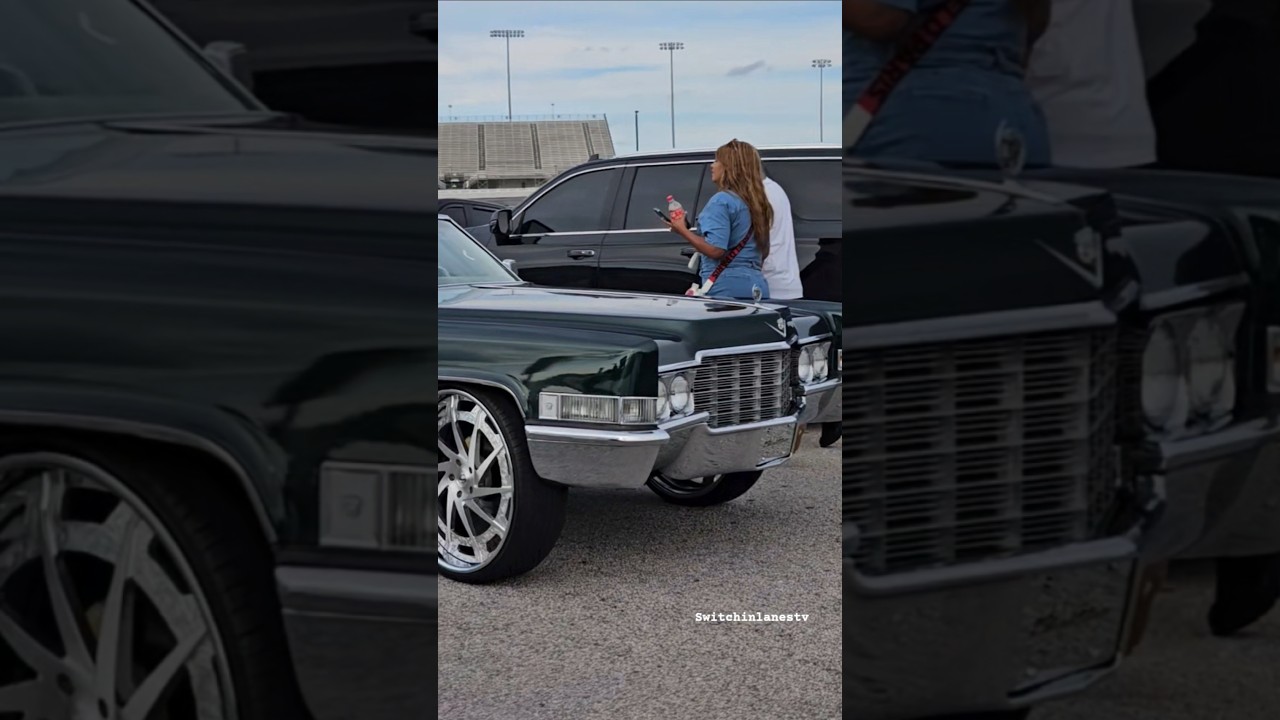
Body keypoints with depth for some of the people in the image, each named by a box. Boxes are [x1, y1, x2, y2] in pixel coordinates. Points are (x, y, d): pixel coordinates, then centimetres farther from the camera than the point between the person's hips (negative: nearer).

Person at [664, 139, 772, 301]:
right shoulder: (757, 203, 14)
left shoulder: (721, 201, -11)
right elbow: (764, 252, 20)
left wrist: (683, 231, -7)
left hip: (726, 288, -8)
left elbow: (715, 250, -18)